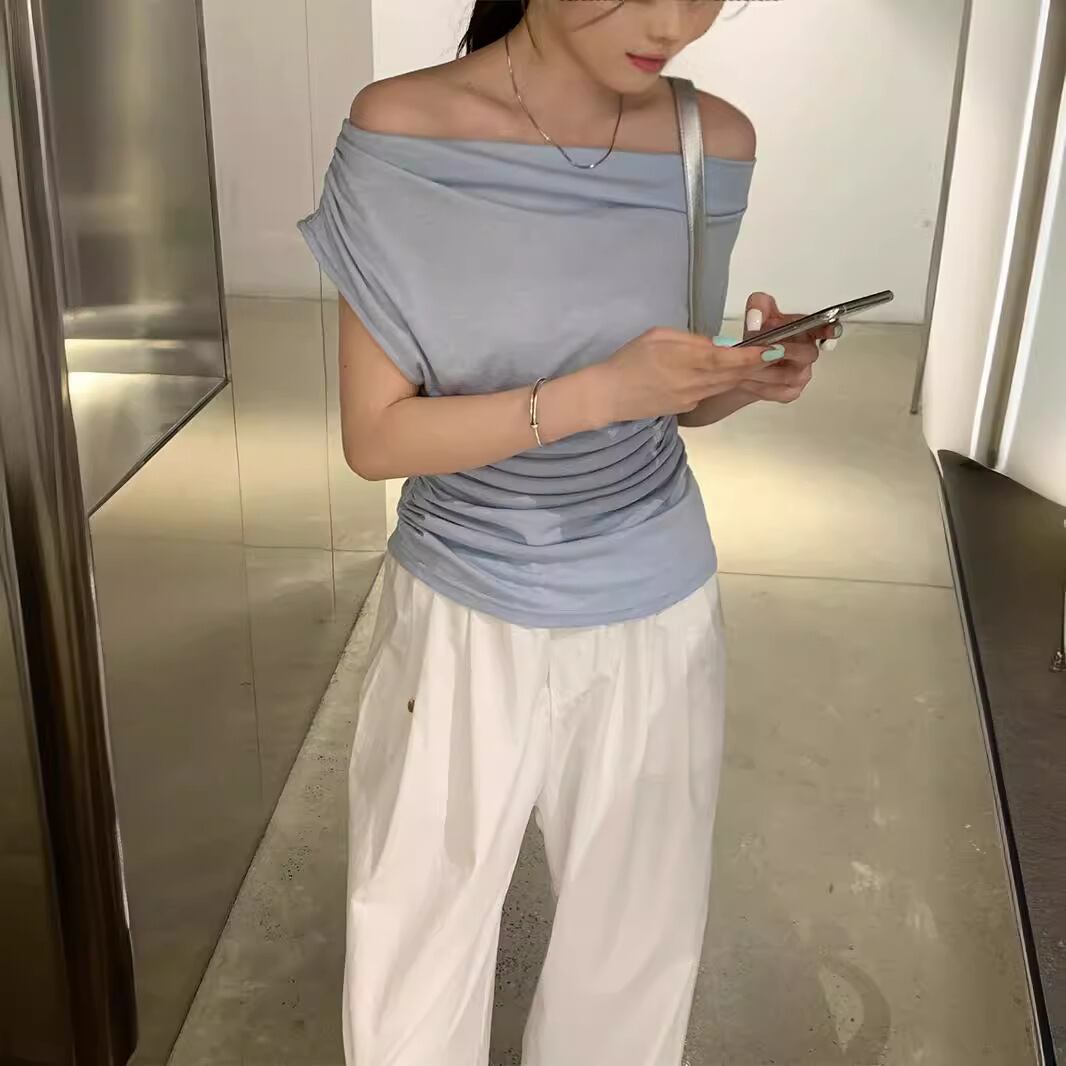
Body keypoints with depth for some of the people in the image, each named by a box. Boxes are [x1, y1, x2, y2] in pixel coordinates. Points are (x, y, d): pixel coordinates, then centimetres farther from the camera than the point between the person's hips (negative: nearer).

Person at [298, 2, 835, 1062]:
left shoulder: (716, 141, -5)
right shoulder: (400, 132, -15)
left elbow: (676, 399, 7)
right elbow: (375, 436, -14)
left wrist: (750, 378, -16)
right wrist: (597, 391, -26)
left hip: (654, 619, 2)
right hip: (461, 622, -2)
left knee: (636, 954, 16)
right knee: (412, 972, 12)